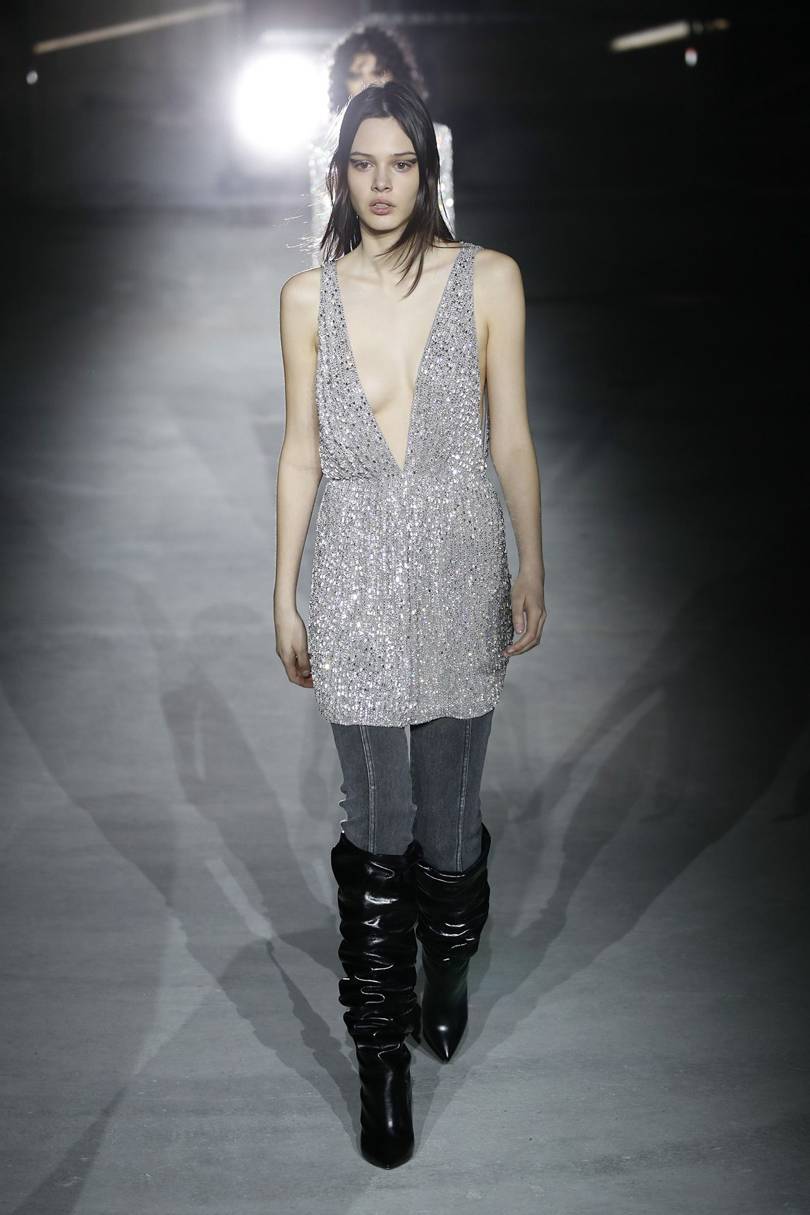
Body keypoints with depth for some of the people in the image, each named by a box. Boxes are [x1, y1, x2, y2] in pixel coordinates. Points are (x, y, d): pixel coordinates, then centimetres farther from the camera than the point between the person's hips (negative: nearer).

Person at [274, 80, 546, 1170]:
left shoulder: (488, 279, -1)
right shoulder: (309, 297, 3)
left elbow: (511, 438, 3)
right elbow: (301, 451, 6)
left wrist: (533, 573, 5)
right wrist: (285, 597, 5)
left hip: (460, 570, 0)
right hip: (357, 581, 0)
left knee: (450, 815, 9)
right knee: (378, 827, 3)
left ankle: (448, 975, 40)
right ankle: (384, 1054, 18)